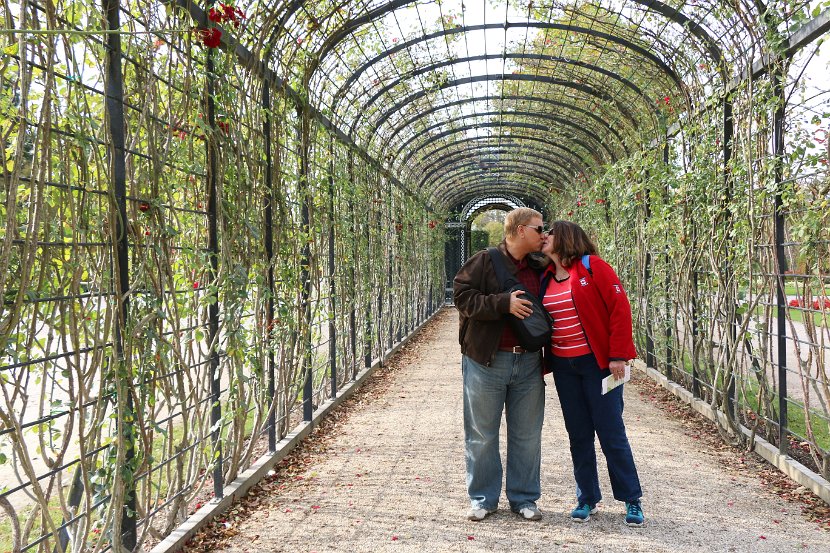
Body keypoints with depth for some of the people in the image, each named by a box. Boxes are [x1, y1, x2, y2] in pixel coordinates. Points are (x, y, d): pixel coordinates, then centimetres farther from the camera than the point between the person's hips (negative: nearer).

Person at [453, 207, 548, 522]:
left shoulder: (539, 269, 13)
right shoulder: (484, 262, -4)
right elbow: (462, 296, -13)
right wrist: (504, 303, -20)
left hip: (528, 363, 5)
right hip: (486, 362, -4)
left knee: (527, 435, 9)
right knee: (482, 435, 4)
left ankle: (524, 498, 22)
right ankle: (483, 499, 18)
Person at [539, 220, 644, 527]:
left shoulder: (592, 266, -8)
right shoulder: (545, 277, 10)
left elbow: (620, 308, -12)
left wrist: (618, 355, -17)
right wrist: (543, 362, 9)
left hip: (598, 362, -6)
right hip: (563, 366, 6)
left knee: (611, 431, -1)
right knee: (578, 434, 10)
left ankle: (632, 500, 13)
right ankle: (587, 499, 21)